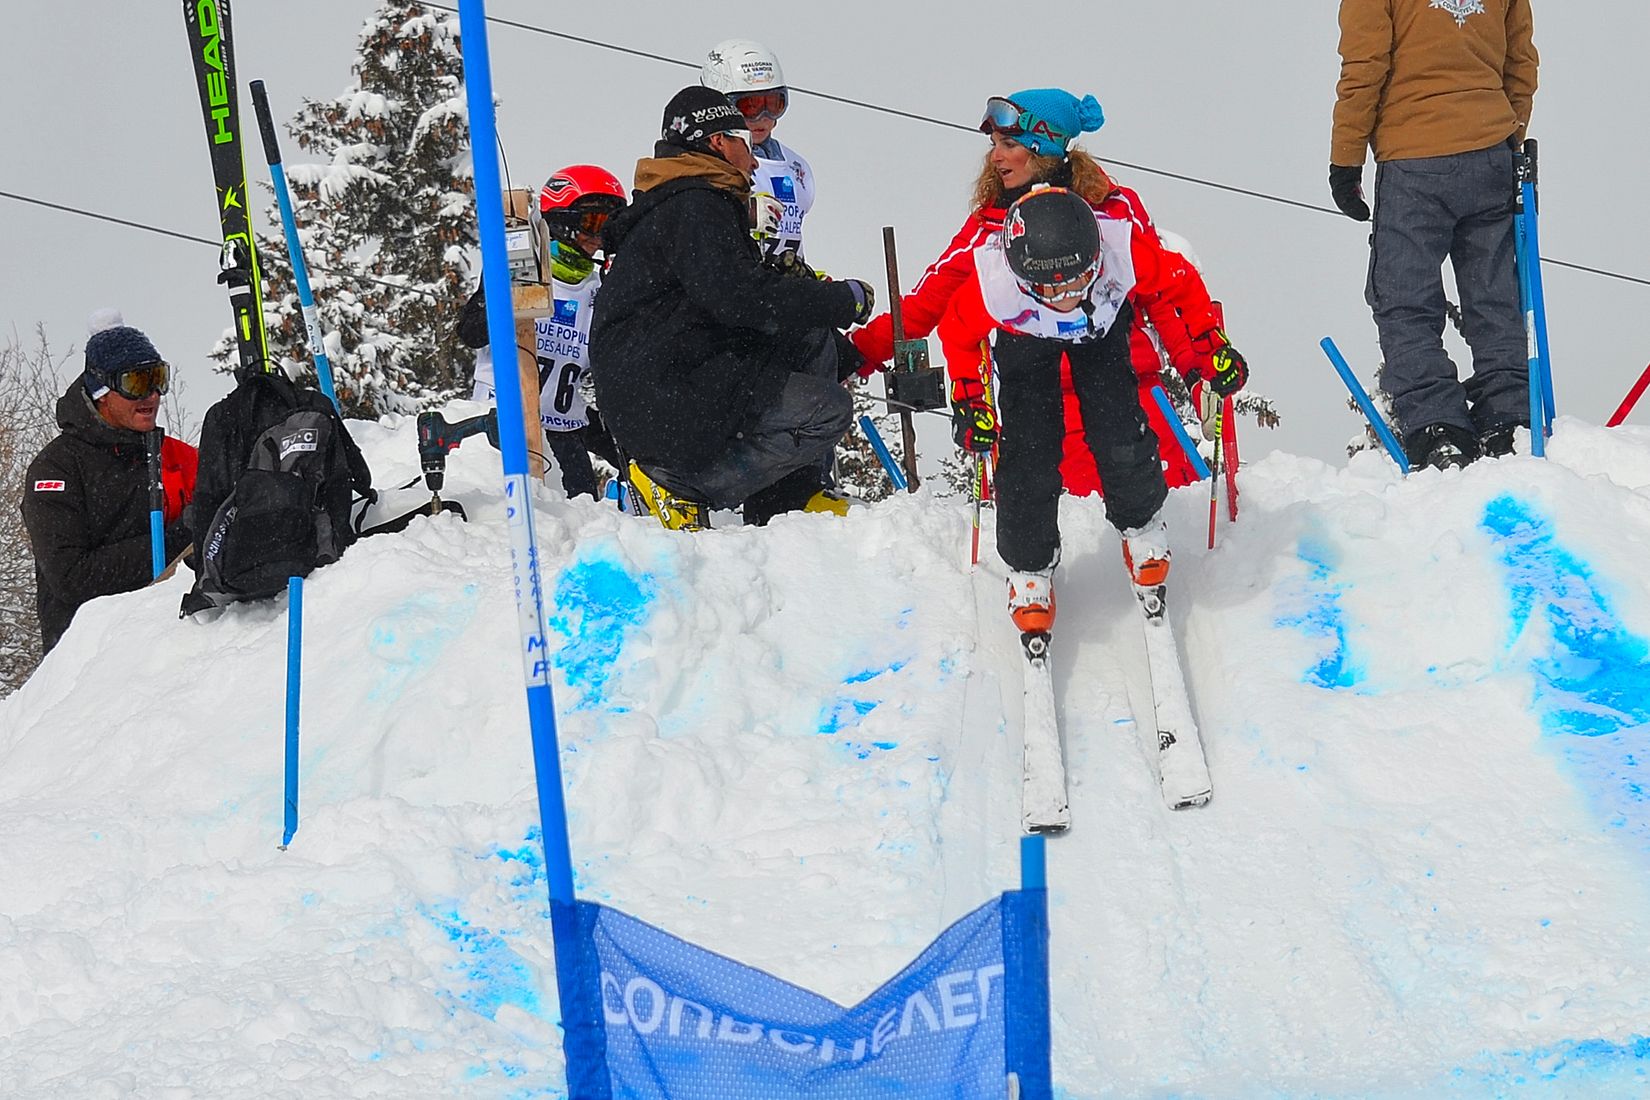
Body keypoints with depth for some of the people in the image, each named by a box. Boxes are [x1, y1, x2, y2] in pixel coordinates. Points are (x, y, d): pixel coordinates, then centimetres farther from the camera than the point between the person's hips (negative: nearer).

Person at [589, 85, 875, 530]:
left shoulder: (686, 204, 24)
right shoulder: (693, 207, -11)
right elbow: (743, 299, -23)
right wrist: (846, 298, -11)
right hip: (663, 405, -11)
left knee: (813, 338, 12)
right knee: (827, 411, -13)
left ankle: (794, 493, 10)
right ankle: (680, 482, -9)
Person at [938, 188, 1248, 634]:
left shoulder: (1127, 252, -43)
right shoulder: (992, 284, -44)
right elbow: (957, 332, -19)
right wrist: (969, 401, -18)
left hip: (1103, 327, 1)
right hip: (1025, 338, -1)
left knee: (1120, 437, -9)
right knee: (1029, 451, -8)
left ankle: (1141, 528, 22)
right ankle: (1029, 569, 15)